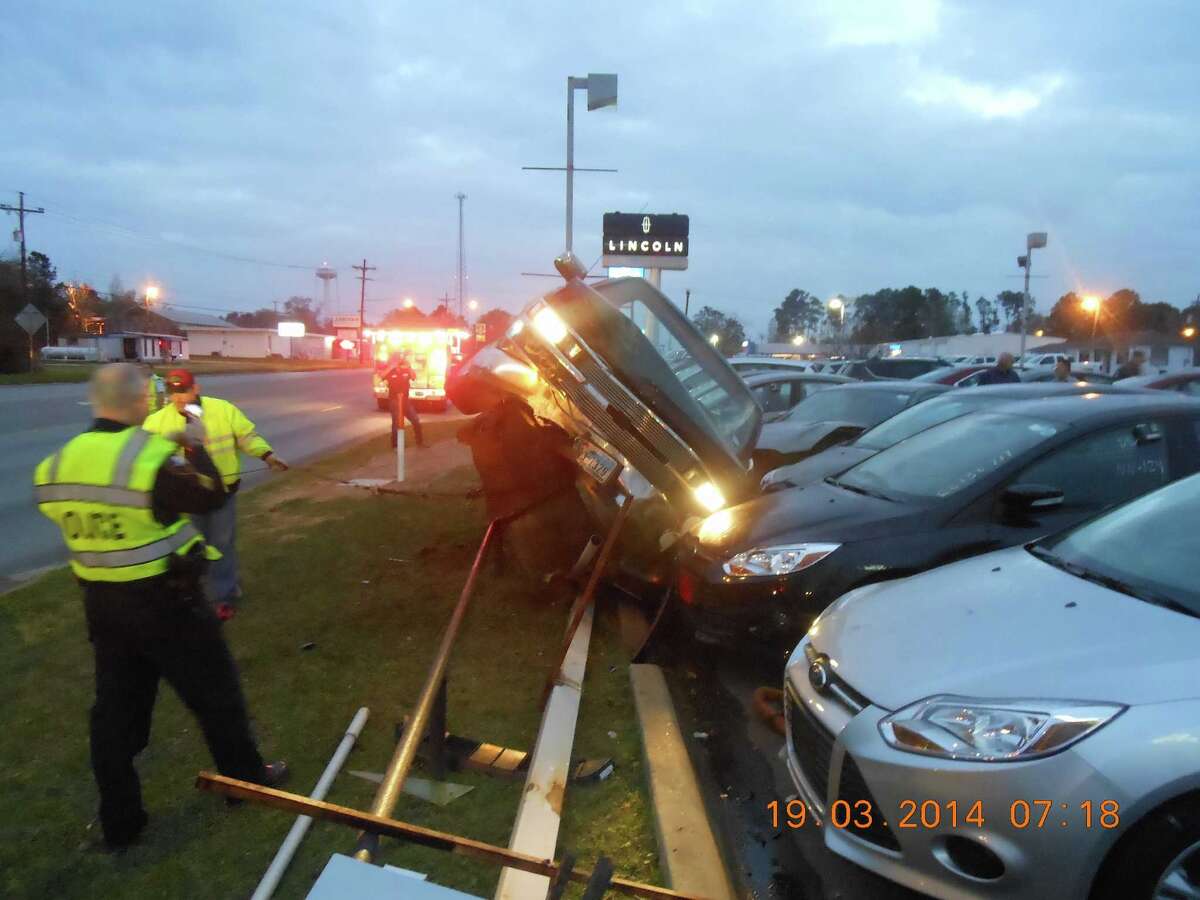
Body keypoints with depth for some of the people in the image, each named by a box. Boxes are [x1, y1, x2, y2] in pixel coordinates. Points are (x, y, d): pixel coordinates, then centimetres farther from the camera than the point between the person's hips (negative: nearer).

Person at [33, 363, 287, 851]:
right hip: (165, 602, -6)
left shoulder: (57, 464, -3)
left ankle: (119, 821, 26)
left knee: (115, 709, 16)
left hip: (102, 604, 6)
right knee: (215, 692, 14)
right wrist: (195, 449, 6)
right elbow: (211, 495, -11)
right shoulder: (150, 457, -22)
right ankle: (245, 777, 31)